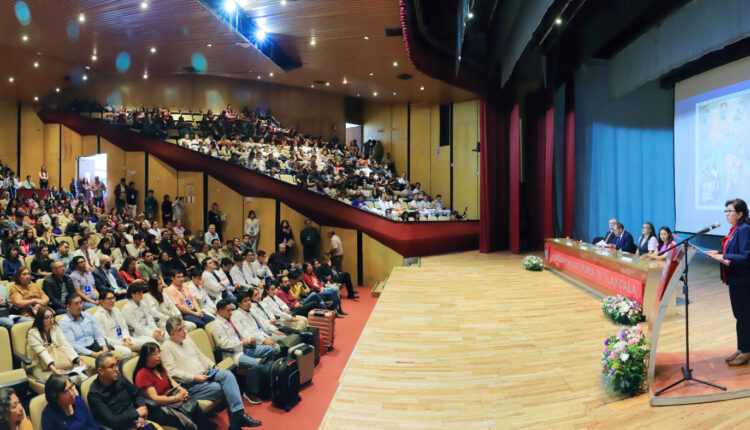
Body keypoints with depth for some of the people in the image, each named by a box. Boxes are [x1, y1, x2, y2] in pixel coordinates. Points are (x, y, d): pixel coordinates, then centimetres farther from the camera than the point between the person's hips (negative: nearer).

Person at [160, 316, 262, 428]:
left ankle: (239, 414, -32)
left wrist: (213, 366, 6)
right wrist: (194, 377, -19)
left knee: (227, 374, -24)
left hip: (204, 375, 6)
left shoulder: (187, 339, 19)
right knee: (219, 388, -28)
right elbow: (172, 372, -14)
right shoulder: (166, 347, -4)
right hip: (190, 385, -6)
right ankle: (236, 422, -19)